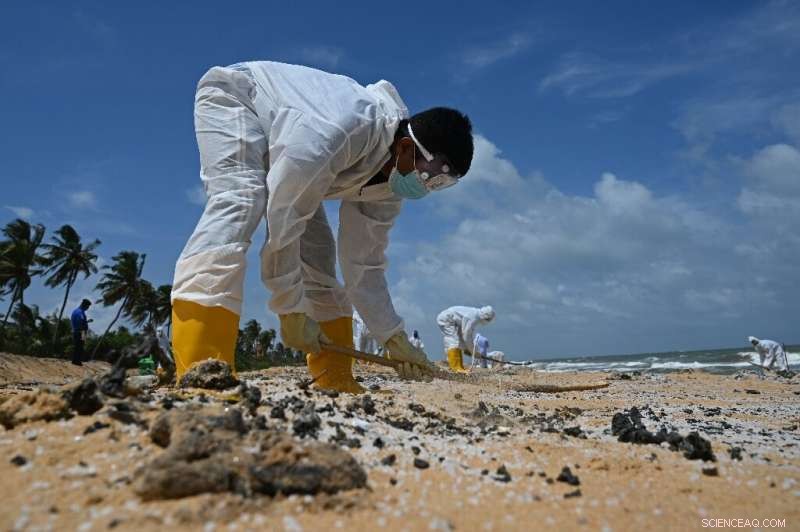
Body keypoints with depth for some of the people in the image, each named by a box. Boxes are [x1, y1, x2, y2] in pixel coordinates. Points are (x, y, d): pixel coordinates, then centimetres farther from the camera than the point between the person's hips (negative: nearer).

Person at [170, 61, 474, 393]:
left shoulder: (390, 181, -13)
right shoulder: (341, 129, -41)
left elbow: (365, 262, -8)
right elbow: (280, 220, -37)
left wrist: (394, 337, -13)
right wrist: (292, 311, -30)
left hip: (278, 150, 8)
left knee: (317, 250, -2)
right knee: (238, 204, -35)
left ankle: (335, 379, 2)